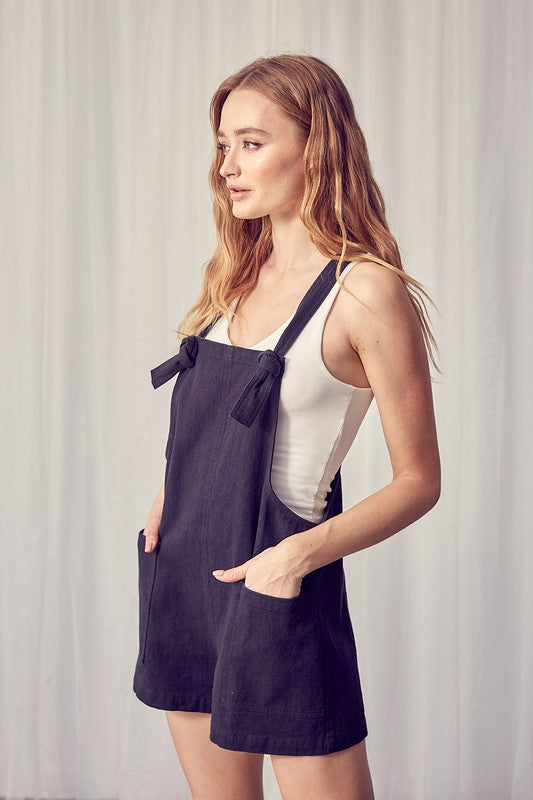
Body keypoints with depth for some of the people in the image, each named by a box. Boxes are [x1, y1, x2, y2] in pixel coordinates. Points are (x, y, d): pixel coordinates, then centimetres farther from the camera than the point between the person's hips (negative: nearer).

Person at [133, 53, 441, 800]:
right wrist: (170, 495, 4)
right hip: (183, 575, 7)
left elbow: (418, 480, -10)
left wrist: (303, 552, -21)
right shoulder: (240, 277, 9)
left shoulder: (366, 292, -13)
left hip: (275, 596, -7)